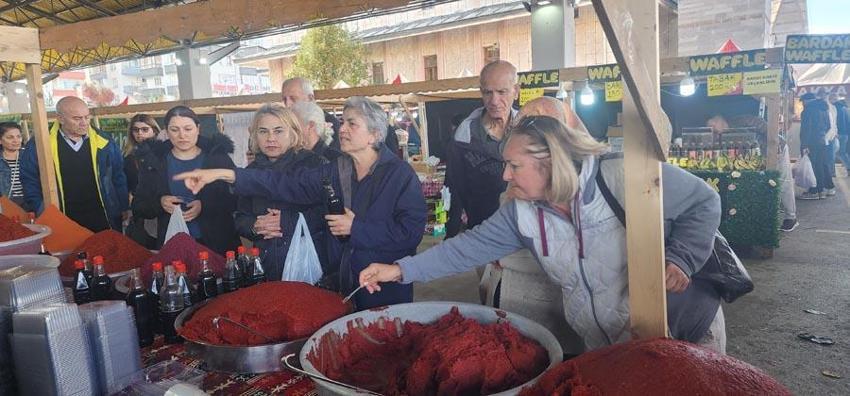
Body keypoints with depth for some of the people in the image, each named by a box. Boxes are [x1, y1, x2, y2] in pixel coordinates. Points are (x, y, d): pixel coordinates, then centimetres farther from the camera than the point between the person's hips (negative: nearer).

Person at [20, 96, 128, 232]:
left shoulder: (104, 142, 0)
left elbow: (118, 177, 9)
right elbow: (29, 180, 4)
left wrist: (124, 208, 8)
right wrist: (41, 212, -3)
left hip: (103, 220, 1)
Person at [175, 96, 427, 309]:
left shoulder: (400, 174, -12)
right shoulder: (334, 171, 4)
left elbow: (411, 231, -19)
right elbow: (287, 184, -3)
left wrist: (356, 228, -16)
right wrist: (225, 174, -12)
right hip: (342, 285, 5)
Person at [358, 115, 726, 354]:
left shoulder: (621, 177, -24)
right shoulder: (521, 213, -7)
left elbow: (704, 202, -12)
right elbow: (471, 246, -6)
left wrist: (679, 259, -25)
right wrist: (401, 270, -11)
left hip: (687, 327, -4)